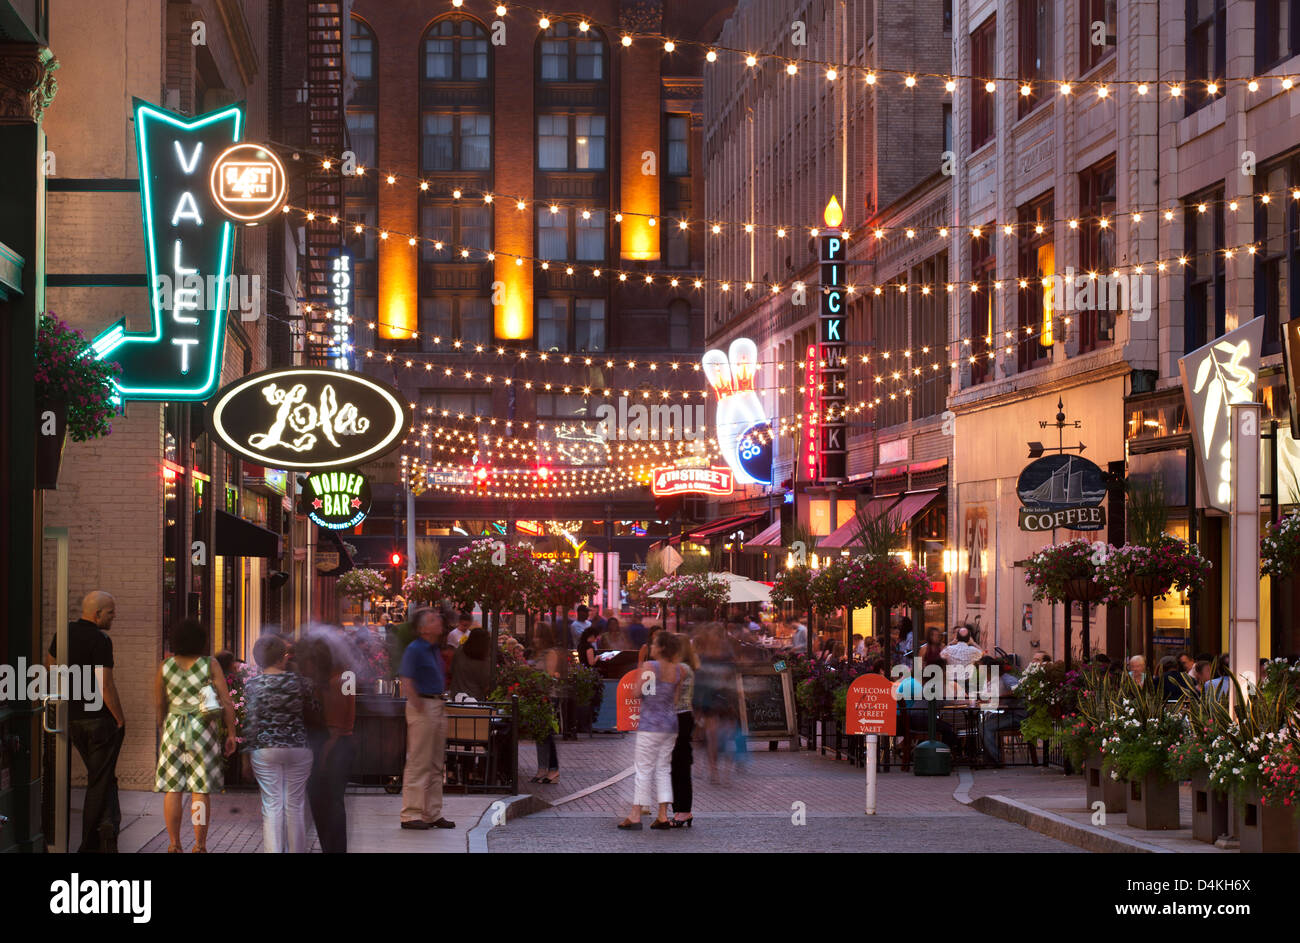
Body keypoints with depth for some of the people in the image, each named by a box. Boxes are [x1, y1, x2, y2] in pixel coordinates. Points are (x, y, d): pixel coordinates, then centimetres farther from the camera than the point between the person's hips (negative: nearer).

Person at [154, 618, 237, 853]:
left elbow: (159, 704, 10)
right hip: (203, 729, -2)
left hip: (173, 728, 2)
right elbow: (226, 702, -7)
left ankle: (174, 844, 7)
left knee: (172, 789, 6)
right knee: (200, 791, 2)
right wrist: (231, 734, -1)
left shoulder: (165, 667, 2)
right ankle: (199, 845, 3)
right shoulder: (210, 664, -5)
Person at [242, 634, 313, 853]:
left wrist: (248, 752, 2)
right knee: (295, 806, 9)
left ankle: (273, 850, -2)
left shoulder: (252, 686, -4)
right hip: (298, 749, 1)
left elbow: (250, 722, -3)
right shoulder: (299, 682, -3)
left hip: (265, 751, -1)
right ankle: (296, 850, 14)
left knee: (272, 806, 3)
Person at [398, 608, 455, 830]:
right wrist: (418, 706, -21)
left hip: (438, 707, 9)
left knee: (436, 763, 11)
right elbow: (406, 681, -20)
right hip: (423, 706, -9)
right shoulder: (414, 650, -12)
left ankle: (433, 814, 17)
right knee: (419, 762, -7)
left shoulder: (434, 650, 16)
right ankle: (411, 814, -4)